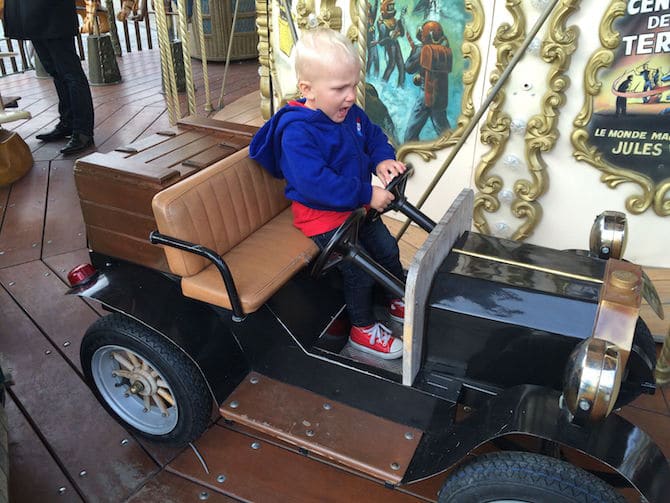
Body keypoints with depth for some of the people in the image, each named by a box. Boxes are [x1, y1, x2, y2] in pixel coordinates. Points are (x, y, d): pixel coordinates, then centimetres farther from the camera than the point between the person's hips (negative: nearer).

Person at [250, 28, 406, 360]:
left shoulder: (351, 114, -3)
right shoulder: (296, 131, -29)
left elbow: (374, 136, 15)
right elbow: (315, 183, -37)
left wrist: (383, 159, -9)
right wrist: (367, 194, -32)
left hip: (357, 207, 8)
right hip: (322, 217, -8)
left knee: (388, 250, 17)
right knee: (360, 272, -6)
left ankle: (398, 302, 44)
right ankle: (363, 329, 20)